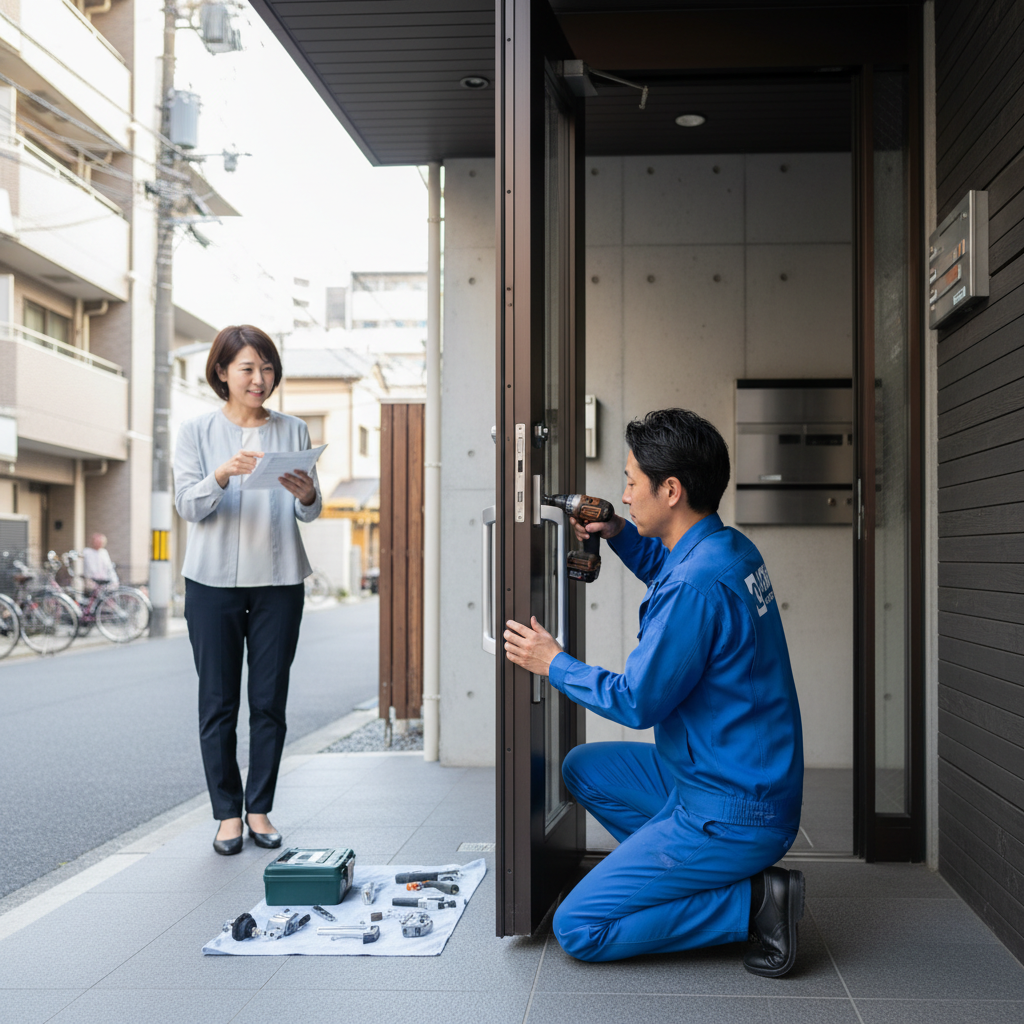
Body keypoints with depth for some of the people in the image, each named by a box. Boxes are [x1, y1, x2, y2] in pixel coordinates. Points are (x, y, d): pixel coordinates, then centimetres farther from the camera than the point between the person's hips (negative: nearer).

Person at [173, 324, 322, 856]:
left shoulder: (293, 431, 9)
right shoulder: (197, 432, 4)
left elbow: (310, 513, 5)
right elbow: (188, 505, -6)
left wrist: (306, 496, -18)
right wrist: (222, 475, -24)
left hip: (279, 579, 1)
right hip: (214, 579, -1)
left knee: (270, 701, 3)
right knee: (218, 702, 2)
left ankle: (260, 809, 13)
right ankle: (227, 813, 11)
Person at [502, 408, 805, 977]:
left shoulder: (698, 584, -26)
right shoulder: (731, 549, 4)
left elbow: (638, 702, -18)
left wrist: (554, 665, -4)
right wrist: (619, 534, 14)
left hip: (731, 816, -10)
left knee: (576, 929, -7)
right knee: (583, 768, 22)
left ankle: (751, 901, -6)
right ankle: (683, 879, 14)